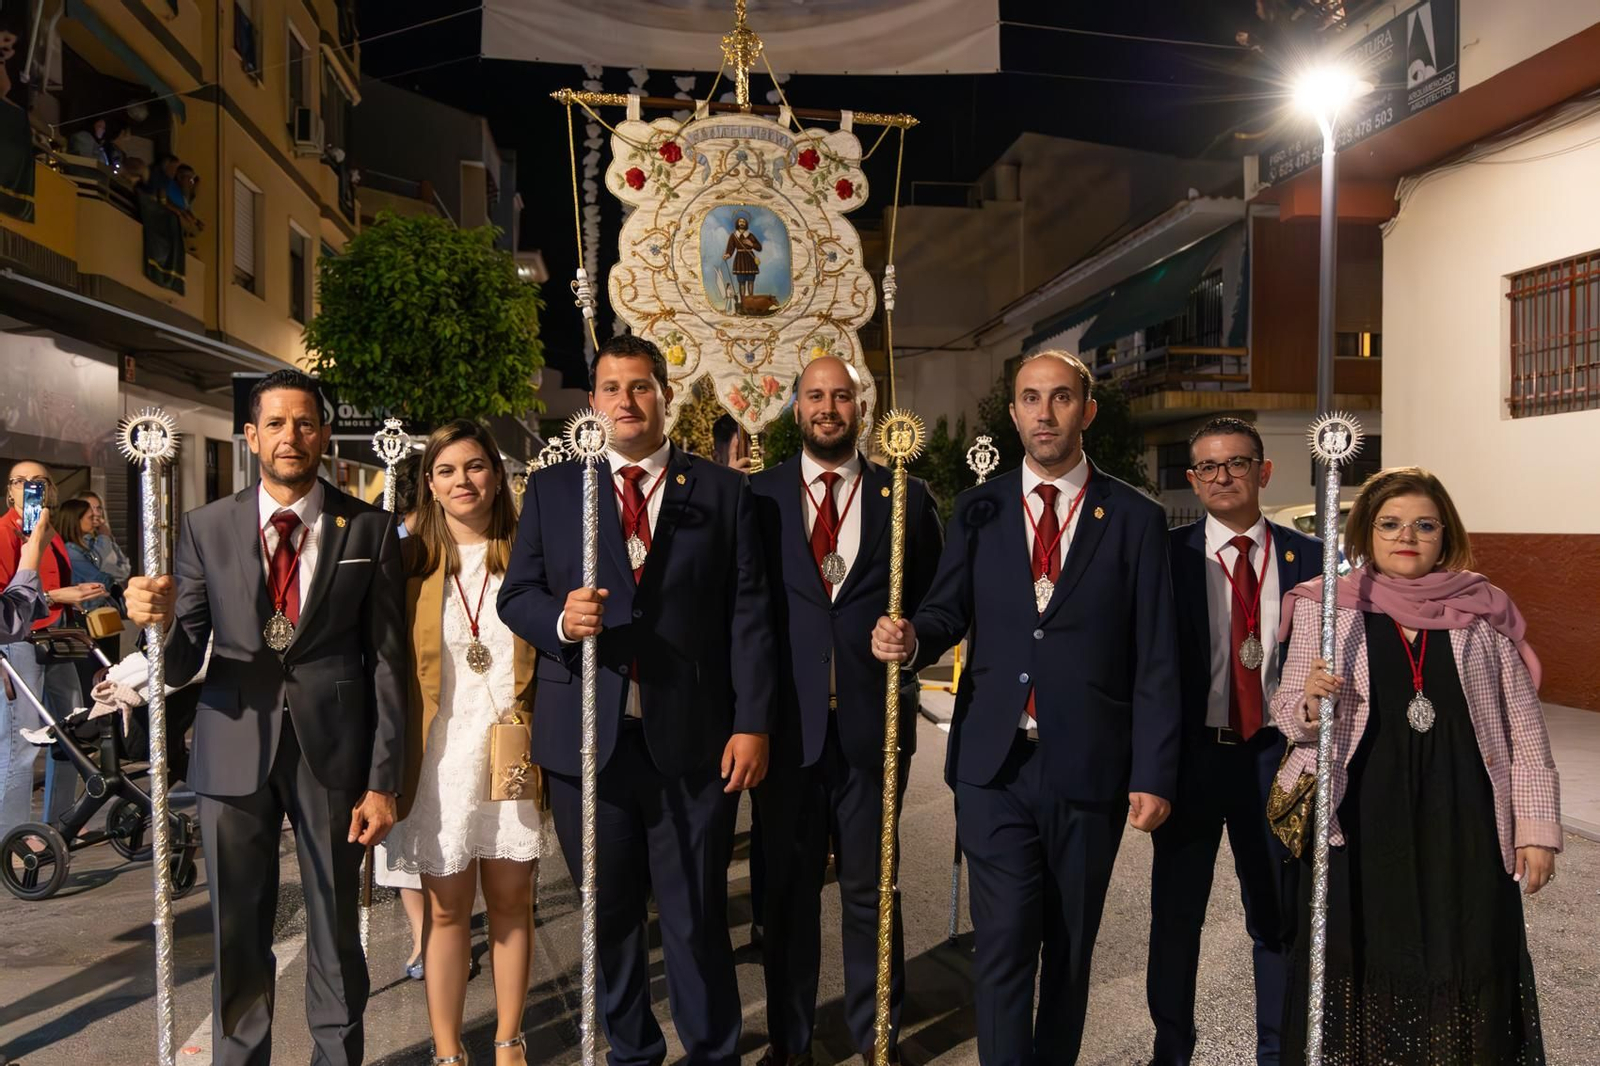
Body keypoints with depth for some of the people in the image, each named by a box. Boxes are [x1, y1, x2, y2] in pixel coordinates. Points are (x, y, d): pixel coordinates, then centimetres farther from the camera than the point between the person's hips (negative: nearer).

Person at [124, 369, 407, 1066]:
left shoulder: (369, 530, -1)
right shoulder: (205, 528, 3)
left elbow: (387, 662, -2)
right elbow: (181, 667, 1)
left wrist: (383, 781, -5)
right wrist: (160, 622, -22)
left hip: (332, 750, -1)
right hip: (233, 752, 1)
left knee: (336, 930, 11)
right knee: (237, 934, 13)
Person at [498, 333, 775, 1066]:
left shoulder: (724, 491, 4)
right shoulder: (551, 488, 8)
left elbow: (749, 614, -1)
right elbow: (515, 595, 6)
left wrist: (752, 722, -7)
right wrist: (559, 618, -17)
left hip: (692, 739, -1)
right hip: (586, 738, 2)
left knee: (697, 916, 10)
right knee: (609, 914, 16)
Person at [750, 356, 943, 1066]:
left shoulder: (906, 496, 5)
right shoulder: (758, 495, 4)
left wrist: (908, 645, -7)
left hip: (873, 716, 0)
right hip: (785, 717, 0)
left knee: (870, 886, 12)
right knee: (787, 884, 11)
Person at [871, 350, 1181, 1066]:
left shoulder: (1135, 518, 1)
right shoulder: (977, 509, 6)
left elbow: (1155, 661, -2)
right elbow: (948, 613, 6)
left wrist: (1154, 774, -6)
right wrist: (911, 638, -18)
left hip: (1089, 767, 0)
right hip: (995, 765, 0)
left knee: (1069, 946, 15)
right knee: (1003, 943, 0)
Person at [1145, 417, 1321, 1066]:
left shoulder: (1307, 559, 1)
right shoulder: (1168, 555, -4)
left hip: (1275, 755, 1)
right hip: (1191, 756, -1)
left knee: (1278, 915, 15)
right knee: (1175, 913, 12)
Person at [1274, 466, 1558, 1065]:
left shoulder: (1486, 612, 4)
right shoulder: (1323, 607, 0)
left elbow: (1524, 730, 6)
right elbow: (1285, 713, 3)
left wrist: (1536, 828, 2)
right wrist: (1310, 705, -19)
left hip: (1463, 830, 1)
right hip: (1359, 827, -1)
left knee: (1469, 976, 7)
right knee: (1362, 968, 7)